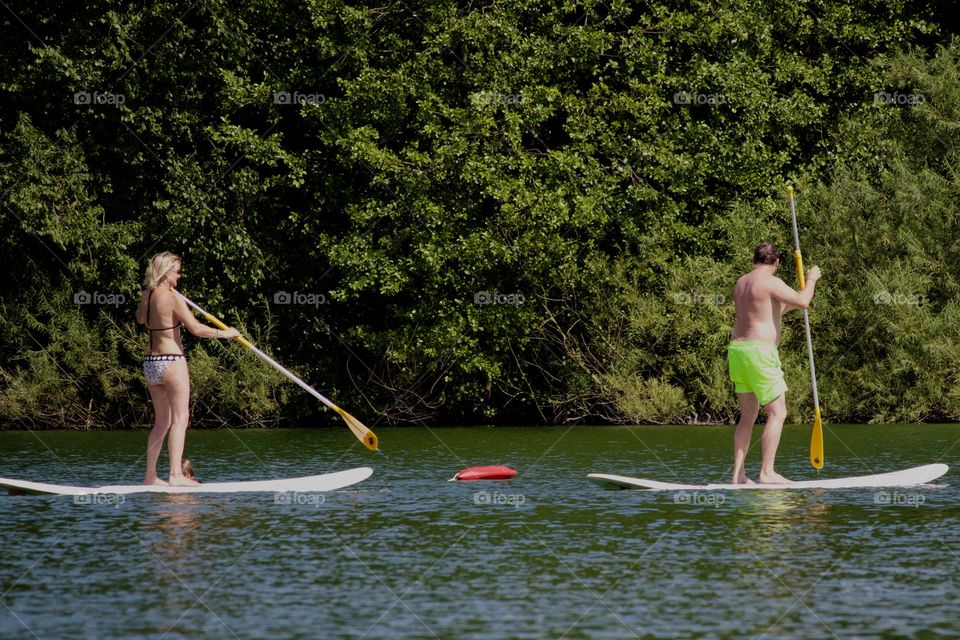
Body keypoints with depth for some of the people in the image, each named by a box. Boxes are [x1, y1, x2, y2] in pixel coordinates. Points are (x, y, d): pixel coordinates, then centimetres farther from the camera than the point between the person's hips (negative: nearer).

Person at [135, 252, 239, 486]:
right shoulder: (172, 298, -13)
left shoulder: (146, 296, 9)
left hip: (151, 362, 8)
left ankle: (151, 475, 15)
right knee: (180, 418, -7)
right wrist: (224, 333, -5)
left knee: (162, 421, 15)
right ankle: (176, 474, -16)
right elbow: (196, 328, -17)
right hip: (171, 362, -8)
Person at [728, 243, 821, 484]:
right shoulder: (771, 282, -10)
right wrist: (811, 279, 2)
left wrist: (786, 306, 38)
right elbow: (803, 302, -15)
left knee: (748, 416, 11)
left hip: (737, 348, 9)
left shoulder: (741, 283, 17)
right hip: (759, 350, -9)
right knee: (777, 413, -4)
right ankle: (767, 472, -10)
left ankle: (738, 474, 6)